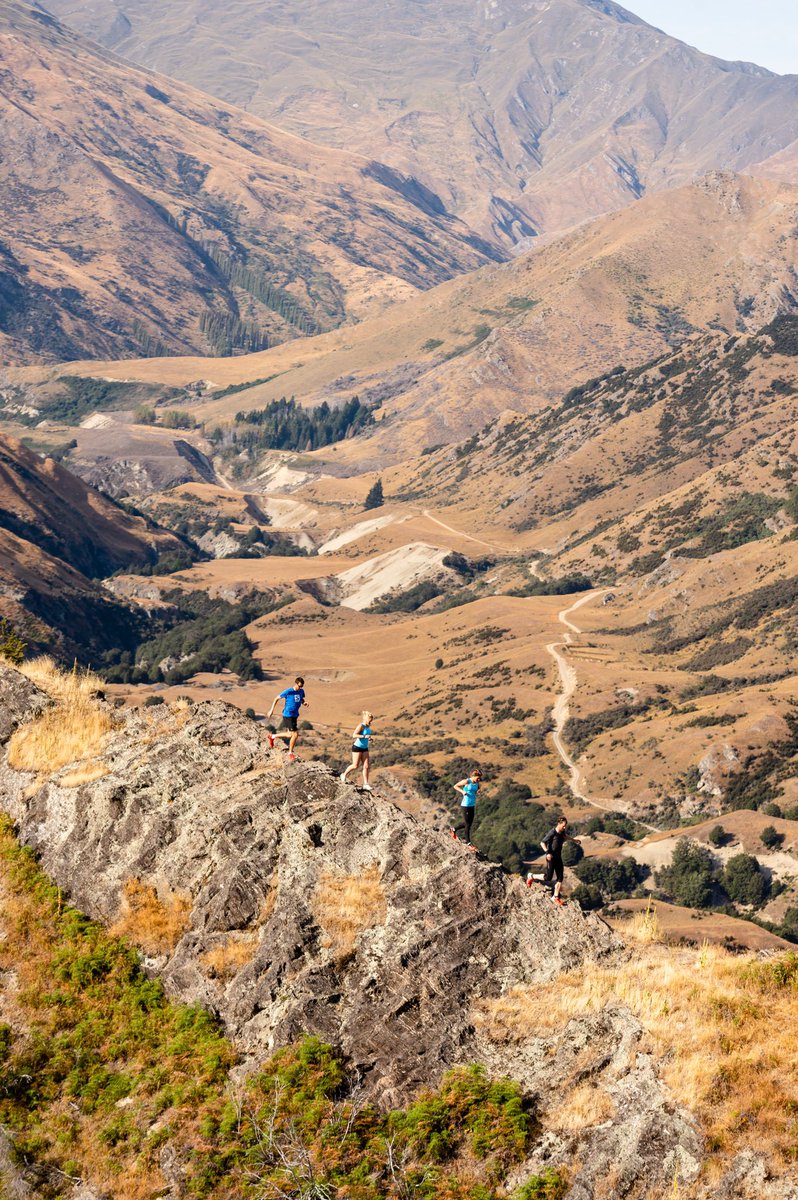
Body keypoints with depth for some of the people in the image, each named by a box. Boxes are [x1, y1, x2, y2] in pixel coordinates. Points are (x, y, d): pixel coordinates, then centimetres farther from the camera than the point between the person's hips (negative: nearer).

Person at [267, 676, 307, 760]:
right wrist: (271, 710, -8)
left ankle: (272, 736, 40)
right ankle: (290, 753, 8)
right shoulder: (288, 691, -16)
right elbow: (277, 698, -6)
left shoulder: (301, 691, 2)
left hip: (295, 716, 7)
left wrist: (305, 703, -4)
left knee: (290, 735, 18)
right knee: (295, 734, -10)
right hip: (288, 716, -7)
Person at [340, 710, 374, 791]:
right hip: (357, 747, -7)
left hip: (365, 748, 7)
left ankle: (366, 784, 2)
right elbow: (354, 735, -28)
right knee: (355, 766, -2)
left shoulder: (368, 726, 6)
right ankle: (344, 774, 25)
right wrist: (365, 736, -33)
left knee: (366, 766, 0)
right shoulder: (361, 726, -18)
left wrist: (369, 739, 6)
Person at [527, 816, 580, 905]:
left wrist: (574, 840, 38)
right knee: (548, 878, -3)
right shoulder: (552, 833, -21)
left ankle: (556, 897, 15)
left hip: (558, 857, 7)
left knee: (560, 878, 5)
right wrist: (547, 852, -28)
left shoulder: (562, 832, 1)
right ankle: (531, 876, 20)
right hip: (551, 857, -7)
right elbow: (542, 843, -16)